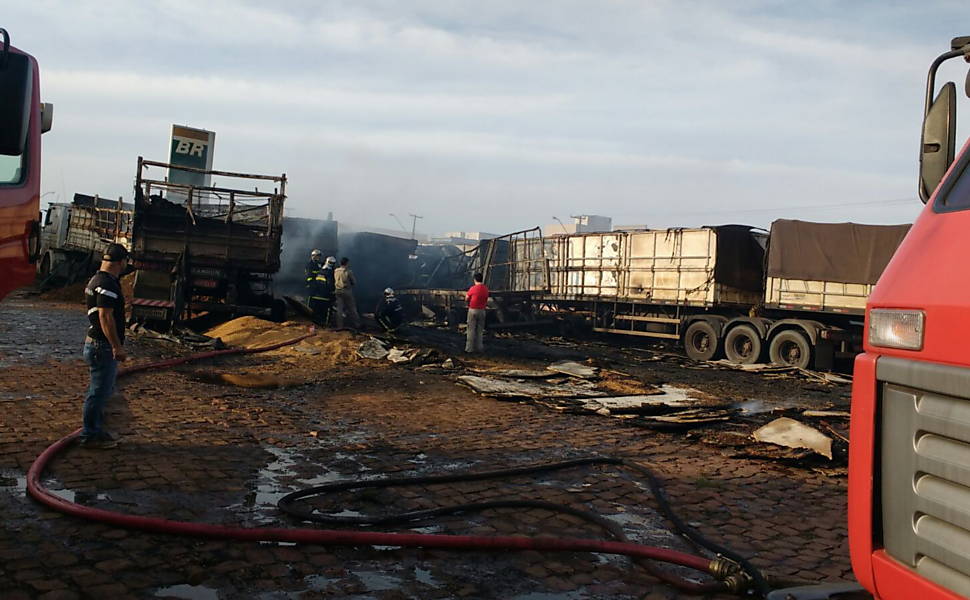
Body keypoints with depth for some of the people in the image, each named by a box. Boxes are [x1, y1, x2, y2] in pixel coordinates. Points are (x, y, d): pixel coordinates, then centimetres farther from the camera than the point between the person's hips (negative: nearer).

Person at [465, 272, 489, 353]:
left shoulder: (473, 288, -14)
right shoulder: (486, 289, 1)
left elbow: (466, 299, -3)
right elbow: (486, 300, 10)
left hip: (473, 310, -4)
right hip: (482, 310, 4)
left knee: (471, 329, 2)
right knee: (480, 330, 11)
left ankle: (470, 347, 3)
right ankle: (479, 347, 13)